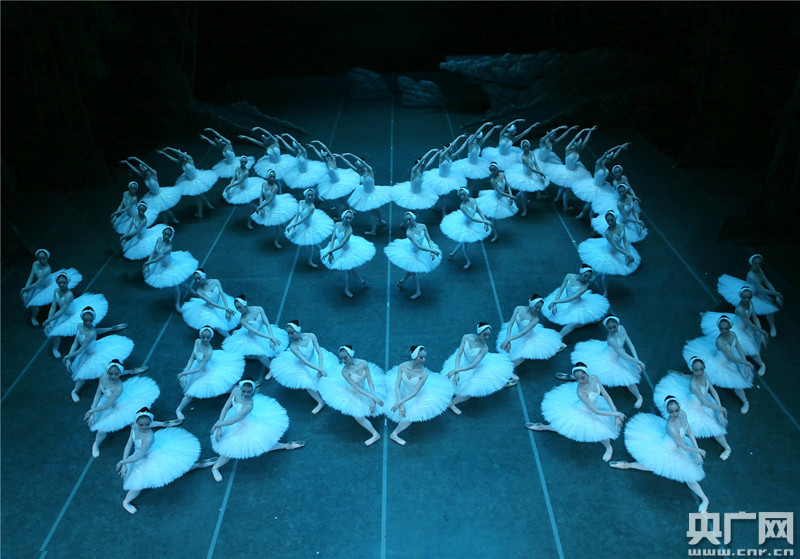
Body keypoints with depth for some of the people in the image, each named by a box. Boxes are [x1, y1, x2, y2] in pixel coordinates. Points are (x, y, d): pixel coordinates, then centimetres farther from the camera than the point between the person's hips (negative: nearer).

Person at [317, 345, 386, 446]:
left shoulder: (363, 363, -24)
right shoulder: (345, 371, -29)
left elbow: (370, 382, -18)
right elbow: (357, 388, -29)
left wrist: (373, 400, -24)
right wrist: (374, 397, -33)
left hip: (365, 391, 1)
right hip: (353, 394, -1)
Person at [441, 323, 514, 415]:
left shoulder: (484, 348, -30)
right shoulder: (466, 337, -25)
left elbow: (473, 365, -32)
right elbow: (459, 355, -20)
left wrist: (455, 370, -35)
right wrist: (456, 372, -29)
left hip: (477, 368, 0)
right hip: (464, 363, 0)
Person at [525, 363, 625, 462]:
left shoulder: (594, 378, -23)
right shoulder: (581, 392, -37)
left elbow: (607, 396, -13)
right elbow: (596, 411, -32)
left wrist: (616, 416, -16)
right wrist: (616, 414, -25)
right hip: (580, 413, -5)